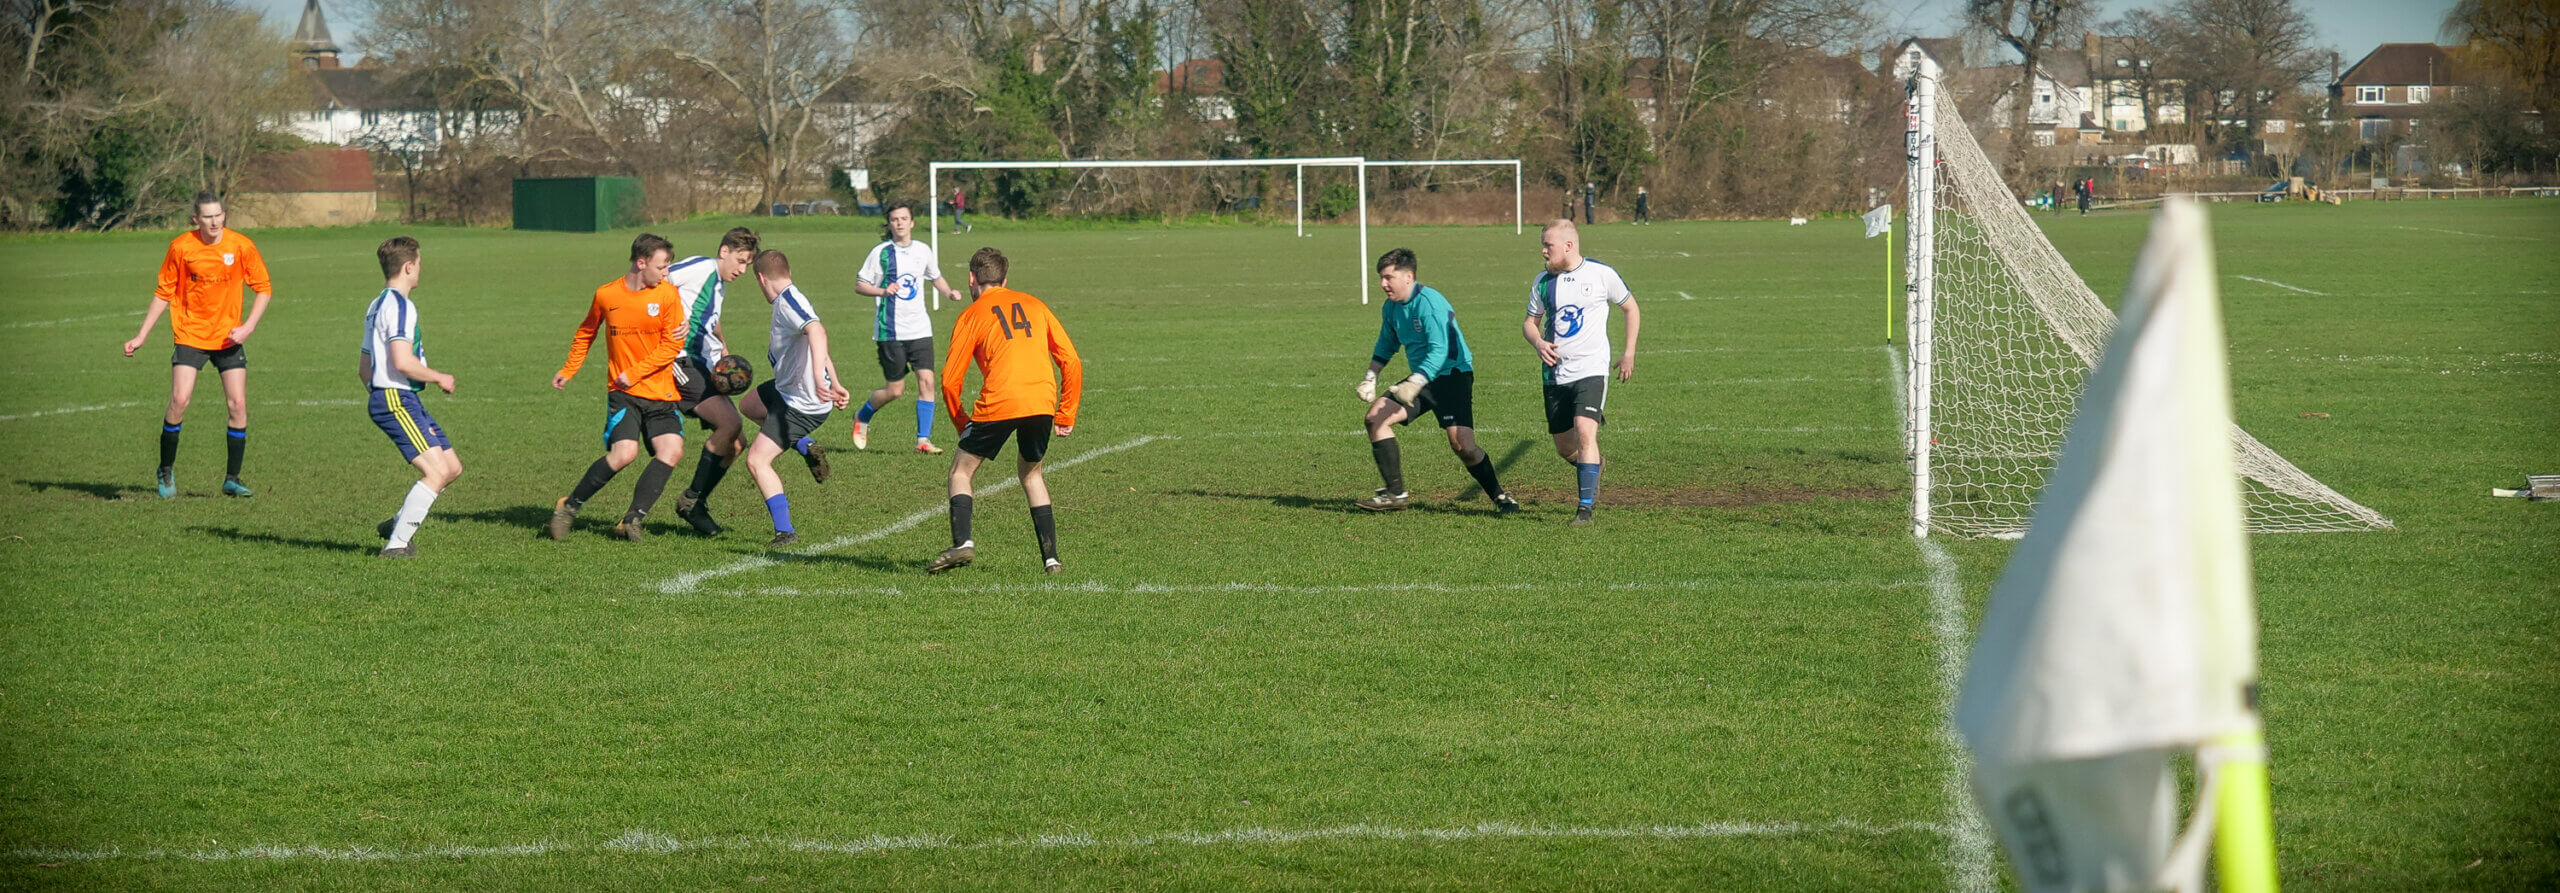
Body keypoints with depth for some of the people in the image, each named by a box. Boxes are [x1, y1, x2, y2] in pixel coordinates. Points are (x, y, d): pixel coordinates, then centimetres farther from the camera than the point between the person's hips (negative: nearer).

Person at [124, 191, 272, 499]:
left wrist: (248, 326, -11)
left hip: (228, 337, 1)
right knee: (179, 400, -15)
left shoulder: (241, 246, -6)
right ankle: (166, 471, 5)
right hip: (190, 335, -1)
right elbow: (164, 293, 4)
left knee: (237, 404, -6)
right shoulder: (180, 247, -6)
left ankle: (232, 479, 8)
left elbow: (264, 288, 2)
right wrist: (141, 337, 2)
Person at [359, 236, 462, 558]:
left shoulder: (376, 305, 20)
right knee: (436, 471, -17)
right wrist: (439, 377, -10)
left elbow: (364, 367, 24)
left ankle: (396, 524, 19)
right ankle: (396, 544, -15)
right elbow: (402, 361, -24)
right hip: (397, 400, -10)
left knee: (452, 467, 11)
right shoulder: (400, 305, -13)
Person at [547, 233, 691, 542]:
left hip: (661, 393, 2)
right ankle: (569, 507, -1)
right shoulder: (606, 295, 1)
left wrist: (633, 374, -11)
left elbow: (672, 345, -5)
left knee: (672, 450, -17)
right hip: (623, 393, -2)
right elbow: (586, 332, 20)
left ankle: (632, 520, -8)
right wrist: (568, 371, 20)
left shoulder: (667, 294, -1)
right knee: (624, 453, -20)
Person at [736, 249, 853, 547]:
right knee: (749, 405, 33)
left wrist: (818, 376, -51)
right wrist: (835, 386, 18)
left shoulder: (788, 300, -21)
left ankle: (785, 531, -10)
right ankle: (805, 445, 21)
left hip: (802, 404, -10)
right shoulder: (787, 300, 10)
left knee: (757, 460, -11)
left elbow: (816, 331, -40)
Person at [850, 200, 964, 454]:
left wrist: (949, 293, 5)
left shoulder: (923, 251, 8)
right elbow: (859, 284, -2)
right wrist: (882, 291, -20)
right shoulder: (881, 252, -5)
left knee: (926, 380, -10)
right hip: (890, 331, -4)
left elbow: (935, 278, 25)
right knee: (895, 389, 0)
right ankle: (861, 418, 29)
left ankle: (923, 440, -4)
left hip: (920, 328, 4)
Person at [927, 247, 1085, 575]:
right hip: (1043, 404, 4)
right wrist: (1066, 415, 19)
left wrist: (960, 422, 21)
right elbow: (1071, 360, 15)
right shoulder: (1034, 305, 21)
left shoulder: (971, 316, 10)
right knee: (1030, 473, 25)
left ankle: (962, 543, -10)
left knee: (961, 471, 11)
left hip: (998, 404, -4)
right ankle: (1051, 557, 15)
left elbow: (951, 380, 6)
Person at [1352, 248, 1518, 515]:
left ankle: (1499, 496, 4)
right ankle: (1395, 493, -5)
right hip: (1421, 380, 8)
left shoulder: (1429, 303, -20)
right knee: (1376, 417, -9)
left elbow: (1439, 350, -27)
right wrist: (1370, 378, 11)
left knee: (1462, 445, -18)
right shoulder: (1391, 308, 7)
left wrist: (1414, 384, -37)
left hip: (1452, 375, -8)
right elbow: (1386, 346, 24)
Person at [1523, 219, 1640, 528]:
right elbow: (1530, 322, 17)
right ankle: (1590, 476, 41)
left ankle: (1585, 508, -19)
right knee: (1565, 447, 7)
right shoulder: (1543, 281, 6)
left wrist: (1629, 354, 6)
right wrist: (1538, 342, -6)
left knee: (1585, 432, -22)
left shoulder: (1602, 274, -4)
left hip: (1592, 371, -4)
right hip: (1556, 373, 4)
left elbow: (1631, 309, 10)